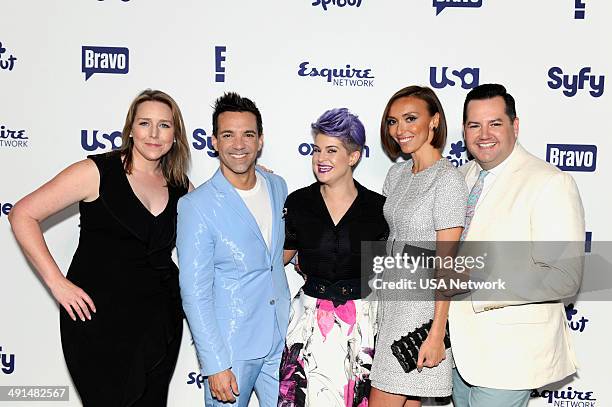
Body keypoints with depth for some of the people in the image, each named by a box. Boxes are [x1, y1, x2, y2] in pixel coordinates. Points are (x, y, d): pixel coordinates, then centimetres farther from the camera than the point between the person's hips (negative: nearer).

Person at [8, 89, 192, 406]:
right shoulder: (97, 172, -9)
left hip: (160, 319, 5)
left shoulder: (180, 187, 5)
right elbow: (23, 215, -8)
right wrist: (57, 283, -13)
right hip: (98, 317, -4)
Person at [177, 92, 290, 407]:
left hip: (281, 340, 5)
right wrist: (216, 365, -16)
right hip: (231, 347, -5)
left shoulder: (278, 186, 2)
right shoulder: (196, 206, -15)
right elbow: (195, 295, -15)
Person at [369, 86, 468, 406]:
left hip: (423, 304, -7)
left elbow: (447, 264, -16)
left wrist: (437, 334, -17)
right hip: (393, 296, 7)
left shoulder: (448, 179, -14)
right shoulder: (398, 173, 9)